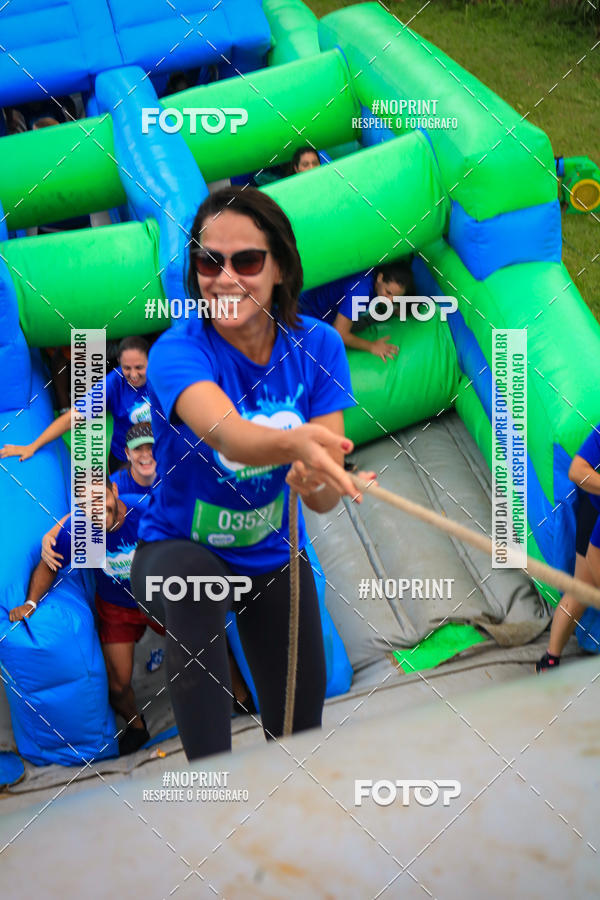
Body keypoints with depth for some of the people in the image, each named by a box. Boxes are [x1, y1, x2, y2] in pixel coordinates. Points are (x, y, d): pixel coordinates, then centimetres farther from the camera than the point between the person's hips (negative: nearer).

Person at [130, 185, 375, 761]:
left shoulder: (316, 346, -14)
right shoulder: (177, 351, -25)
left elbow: (326, 498, -19)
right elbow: (227, 433, -47)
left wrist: (316, 482, -43)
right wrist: (294, 441, -68)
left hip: (273, 559, 4)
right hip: (178, 549, -3)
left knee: (298, 732, 9)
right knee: (190, 579, -40)